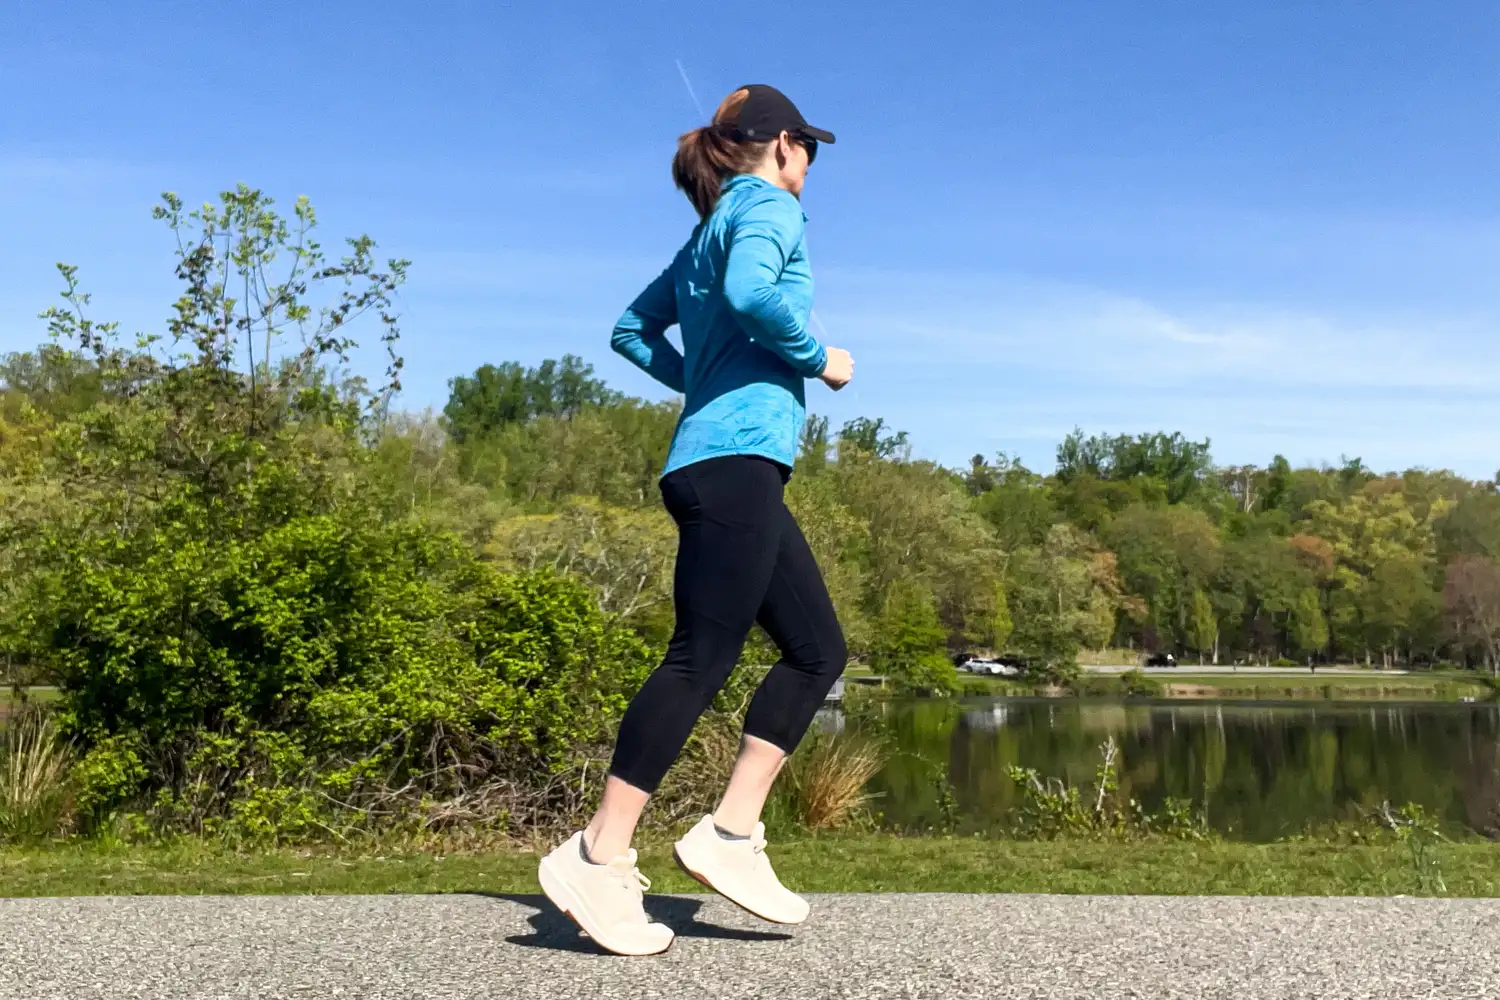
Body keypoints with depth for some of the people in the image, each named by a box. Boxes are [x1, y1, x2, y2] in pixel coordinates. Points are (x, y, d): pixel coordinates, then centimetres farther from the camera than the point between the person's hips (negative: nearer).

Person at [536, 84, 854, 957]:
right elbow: (751, 293, -22)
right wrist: (819, 358, -8)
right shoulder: (770, 207, 0)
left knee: (820, 649, 8)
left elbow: (633, 330, 27)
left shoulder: (709, 231, 25)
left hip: (717, 465, 10)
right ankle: (600, 858, -9)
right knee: (702, 659, -12)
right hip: (739, 458, -10)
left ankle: (731, 834, 4)